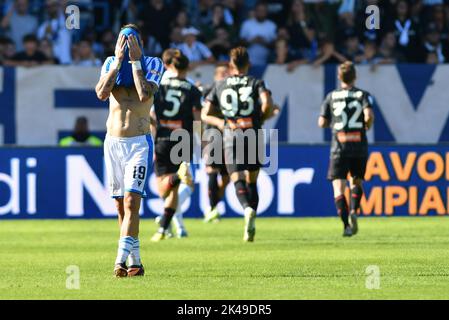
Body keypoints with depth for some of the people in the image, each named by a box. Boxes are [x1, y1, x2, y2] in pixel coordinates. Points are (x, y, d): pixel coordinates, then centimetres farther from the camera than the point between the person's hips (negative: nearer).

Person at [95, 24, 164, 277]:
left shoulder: (152, 64, -2)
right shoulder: (111, 64, 7)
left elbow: (145, 95, -20)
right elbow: (102, 93, -12)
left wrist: (135, 61, -14)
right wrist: (119, 60, -11)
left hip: (139, 143, -4)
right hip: (113, 142, 4)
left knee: (131, 201, -17)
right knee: (121, 206, 6)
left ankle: (121, 260, -24)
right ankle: (136, 262, 14)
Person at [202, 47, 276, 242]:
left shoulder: (220, 86, 12)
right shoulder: (256, 83, 7)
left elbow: (205, 115, 9)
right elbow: (267, 104, -12)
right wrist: (260, 119, 6)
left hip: (231, 137, 0)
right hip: (253, 136, 0)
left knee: (237, 179, -6)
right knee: (252, 181, 12)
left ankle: (247, 208, -36)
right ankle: (250, 225, 5)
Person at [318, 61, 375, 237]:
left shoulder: (332, 96, 5)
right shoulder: (363, 95, 2)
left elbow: (322, 122, 3)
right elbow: (369, 115, -15)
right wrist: (367, 126, 5)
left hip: (339, 148, -1)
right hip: (359, 146, 1)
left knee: (338, 188, -1)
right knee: (356, 183, 20)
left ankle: (347, 224, -16)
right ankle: (353, 211, -5)